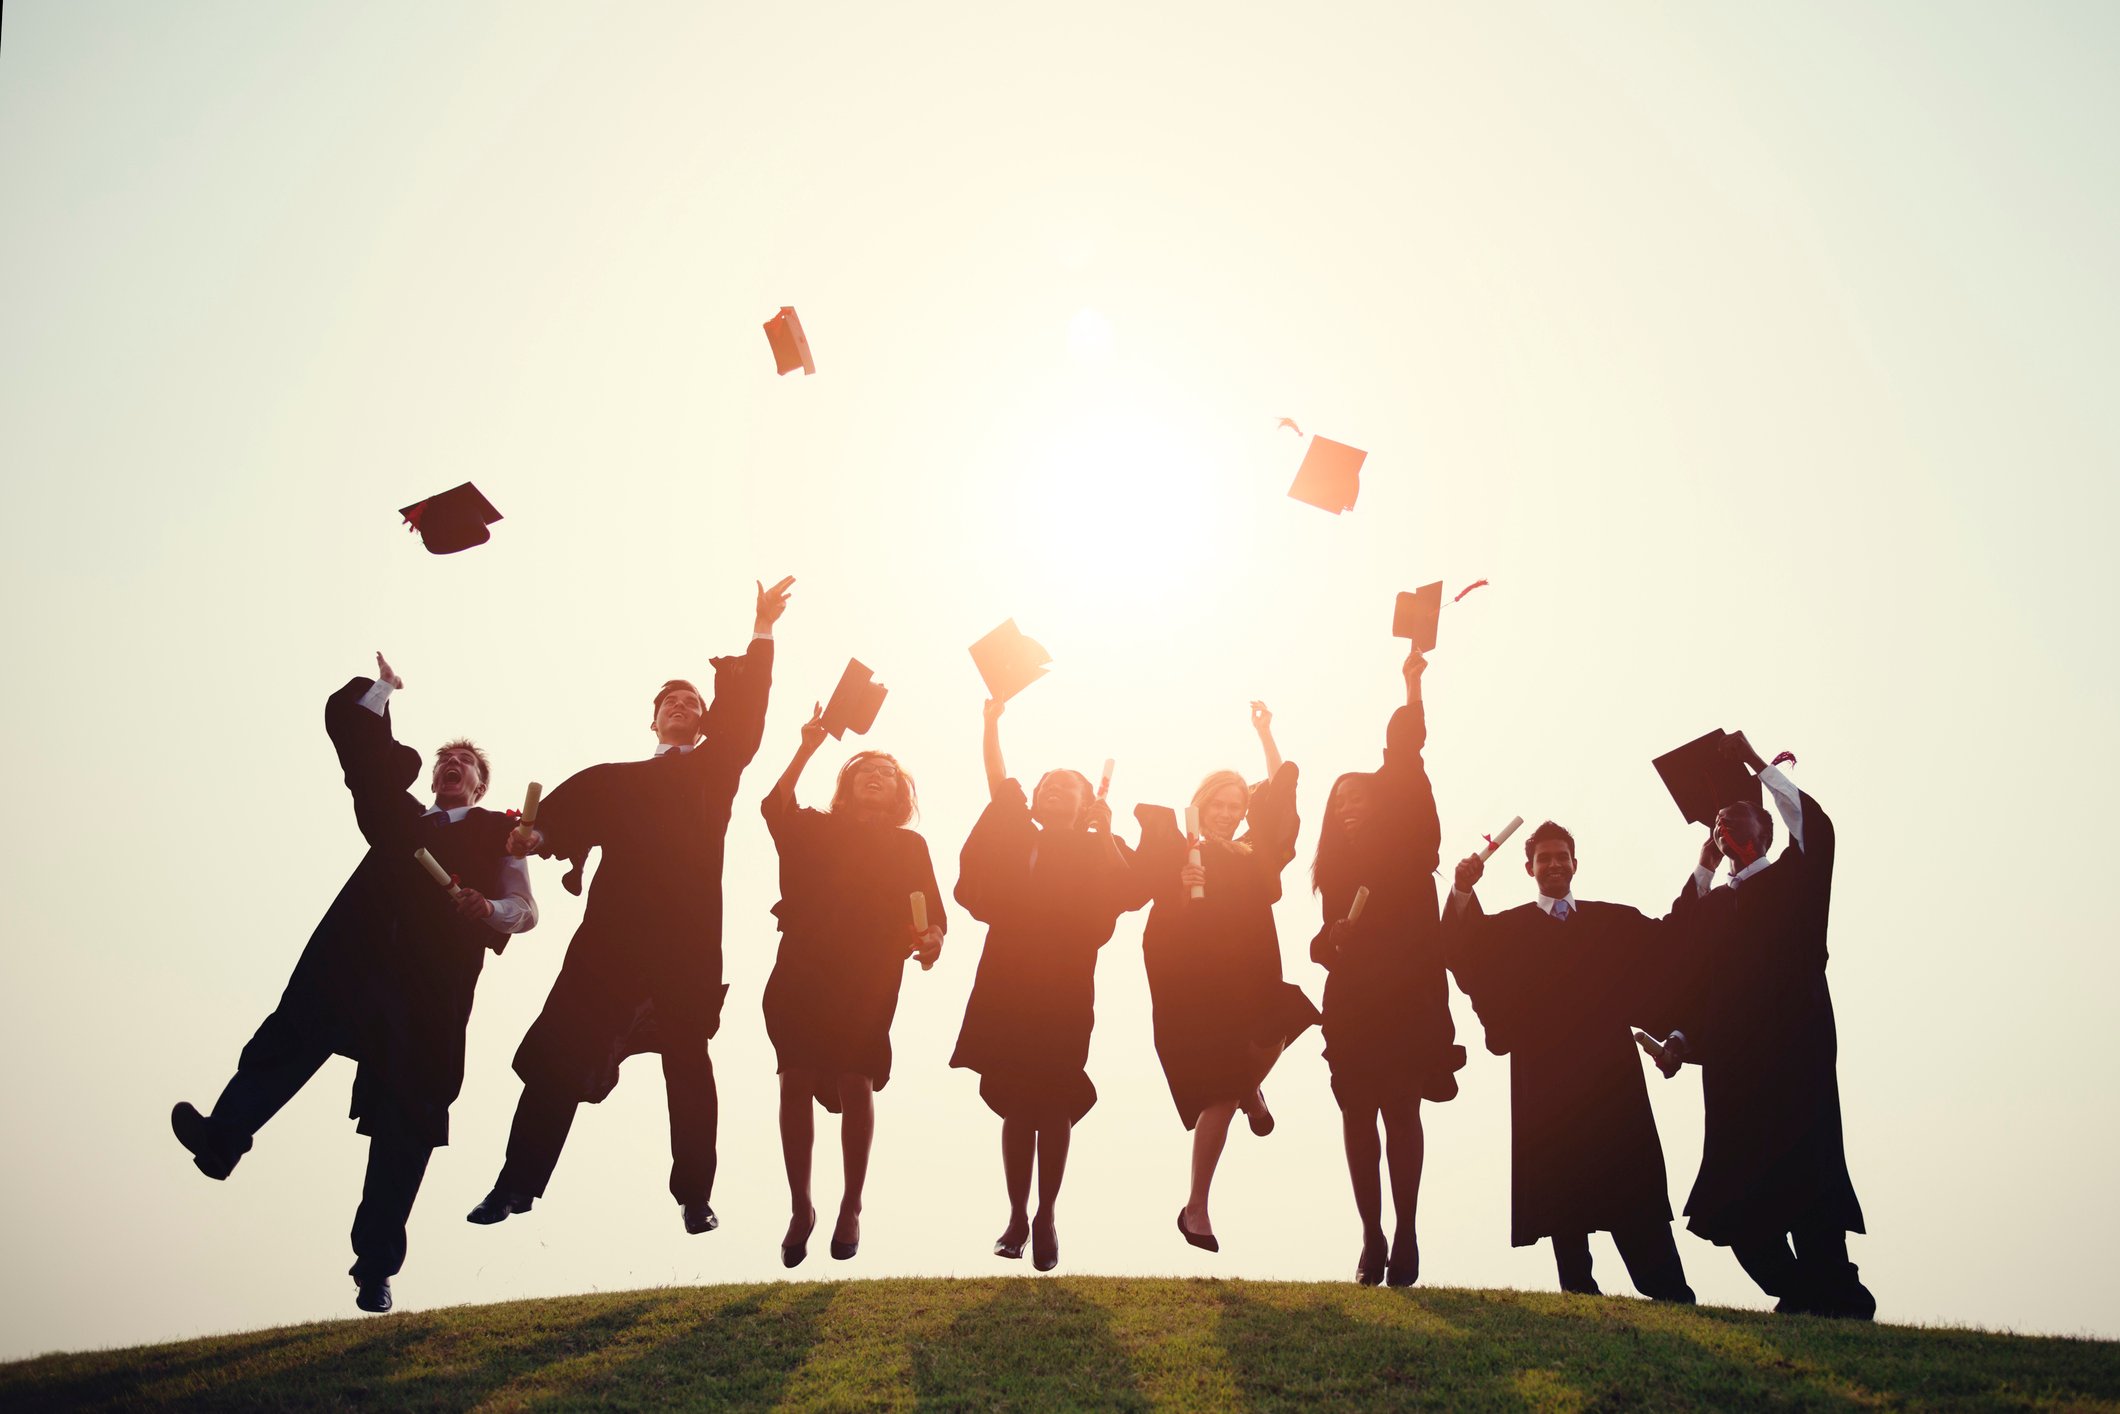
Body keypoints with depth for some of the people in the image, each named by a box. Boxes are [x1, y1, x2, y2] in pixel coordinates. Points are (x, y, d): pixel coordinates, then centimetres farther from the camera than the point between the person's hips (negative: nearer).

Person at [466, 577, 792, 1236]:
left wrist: (761, 635, -6)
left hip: (688, 933, -1)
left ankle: (695, 1194, 3)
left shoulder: (714, 768, 19)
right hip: (613, 927, 1)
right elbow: (575, 805, 4)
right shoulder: (615, 778, 23)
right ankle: (519, 1182, 1)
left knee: (687, 1058, -1)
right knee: (560, 1051, -4)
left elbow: (742, 717, 5)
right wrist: (539, 831, -18)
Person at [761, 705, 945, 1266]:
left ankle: (851, 1209, 10)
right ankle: (800, 1209, 9)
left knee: (855, 1085, -3)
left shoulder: (908, 846, 13)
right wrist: (807, 749, -11)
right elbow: (776, 807, -5)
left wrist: (931, 938, -18)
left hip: (868, 980, -1)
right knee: (797, 1083, -1)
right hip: (802, 972, 1)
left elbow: (928, 907, 3)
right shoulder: (816, 828, 14)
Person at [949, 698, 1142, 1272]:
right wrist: (992, 722, -10)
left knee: (1054, 1106, -2)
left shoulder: (1096, 851, 8)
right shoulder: (1018, 840, 12)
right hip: (1008, 986, 1)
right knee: (1016, 1106, 4)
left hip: (1065, 991, -1)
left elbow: (1124, 894, -11)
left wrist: (1104, 830, -13)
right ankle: (1018, 1216, 11)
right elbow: (999, 784, 0)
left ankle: (1046, 1217, 7)